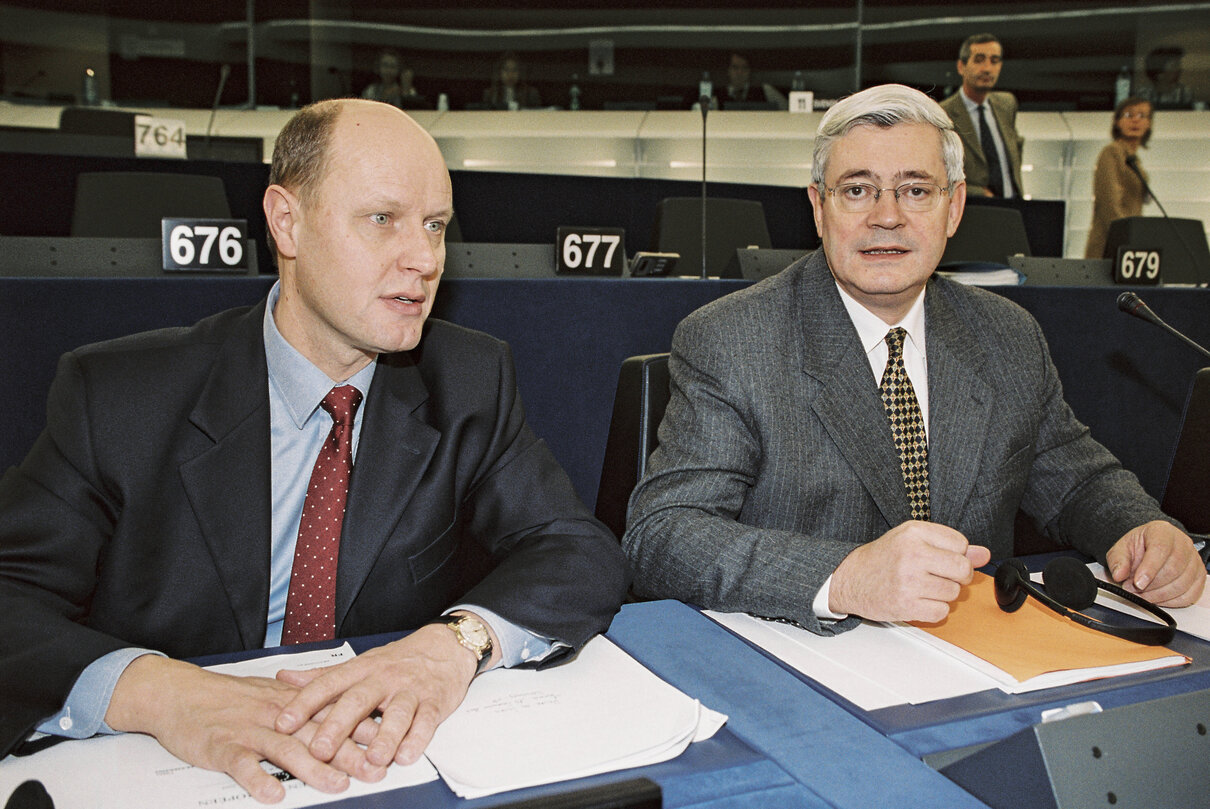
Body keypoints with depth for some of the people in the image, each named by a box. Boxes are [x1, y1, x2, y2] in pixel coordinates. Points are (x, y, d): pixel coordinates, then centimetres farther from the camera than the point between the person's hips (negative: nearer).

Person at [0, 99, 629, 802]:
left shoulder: (471, 384, -1)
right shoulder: (118, 395, -6)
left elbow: (584, 554, -7)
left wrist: (456, 641, -27)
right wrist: (154, 690, -33)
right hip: (176, 769, -1)